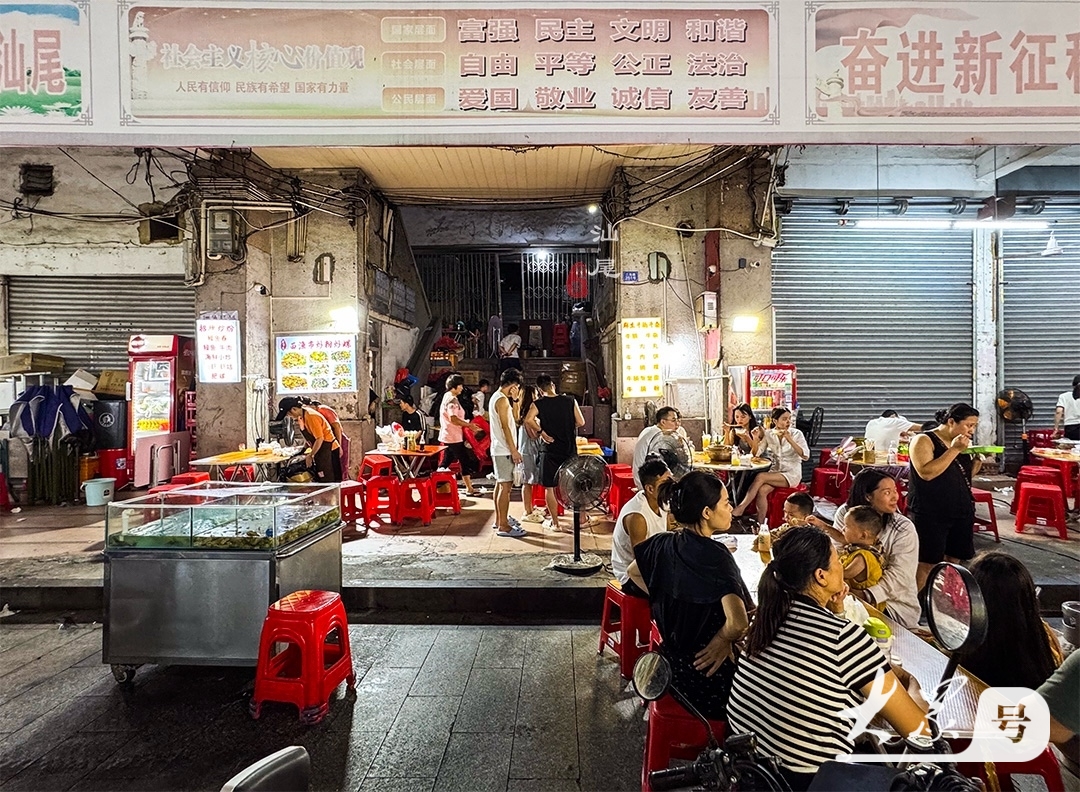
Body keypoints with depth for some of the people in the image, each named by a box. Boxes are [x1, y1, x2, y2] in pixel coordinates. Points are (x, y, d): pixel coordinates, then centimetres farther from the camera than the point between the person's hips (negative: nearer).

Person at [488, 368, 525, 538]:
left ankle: (499, 519, 25)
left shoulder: (496, 397, 15)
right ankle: (503, 526, -6)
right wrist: (514, 450, -19)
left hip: (499, 449, 11)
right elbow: (505, 427, -20)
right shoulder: (502, 400, -17)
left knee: (500, 484, 16)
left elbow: (512, 420, 16)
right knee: (506, 486, -9)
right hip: (504, 450, -11)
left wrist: (514, 400, 6)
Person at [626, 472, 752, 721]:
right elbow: (737, 623, -35)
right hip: (708, 667, -7)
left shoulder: (664, 543, -5)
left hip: (672, 659, 7)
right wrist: (723, 640, -15)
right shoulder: (716, 556, -25)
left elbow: (633, 572, 15)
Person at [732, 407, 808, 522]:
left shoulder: (797, 434, -4)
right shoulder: (768, 434, 5)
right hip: (775, 471, 3)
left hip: (792, 474, -3)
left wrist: (790, 440, -24)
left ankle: (741, 508, -23)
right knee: (762, 490, -29)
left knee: (760, 476, -29)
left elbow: (806, 455, -16)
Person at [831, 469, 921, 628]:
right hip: (852, 592, 3)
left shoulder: (904, 529, -11)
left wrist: (864, 596, -33)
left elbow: (898, 576, -20)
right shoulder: (845, 513, -4)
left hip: (893, 605, -2)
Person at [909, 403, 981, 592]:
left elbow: (968, 474, 20)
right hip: (930, 514, -7)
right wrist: (954, 450, -21)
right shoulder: (924, 440, -10)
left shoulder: (962, 442, 12)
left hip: (961, 512, 7)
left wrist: (979, 458, 1)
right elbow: (926, 473, -24)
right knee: (926, 565, -4)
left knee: (954, 562, 10)